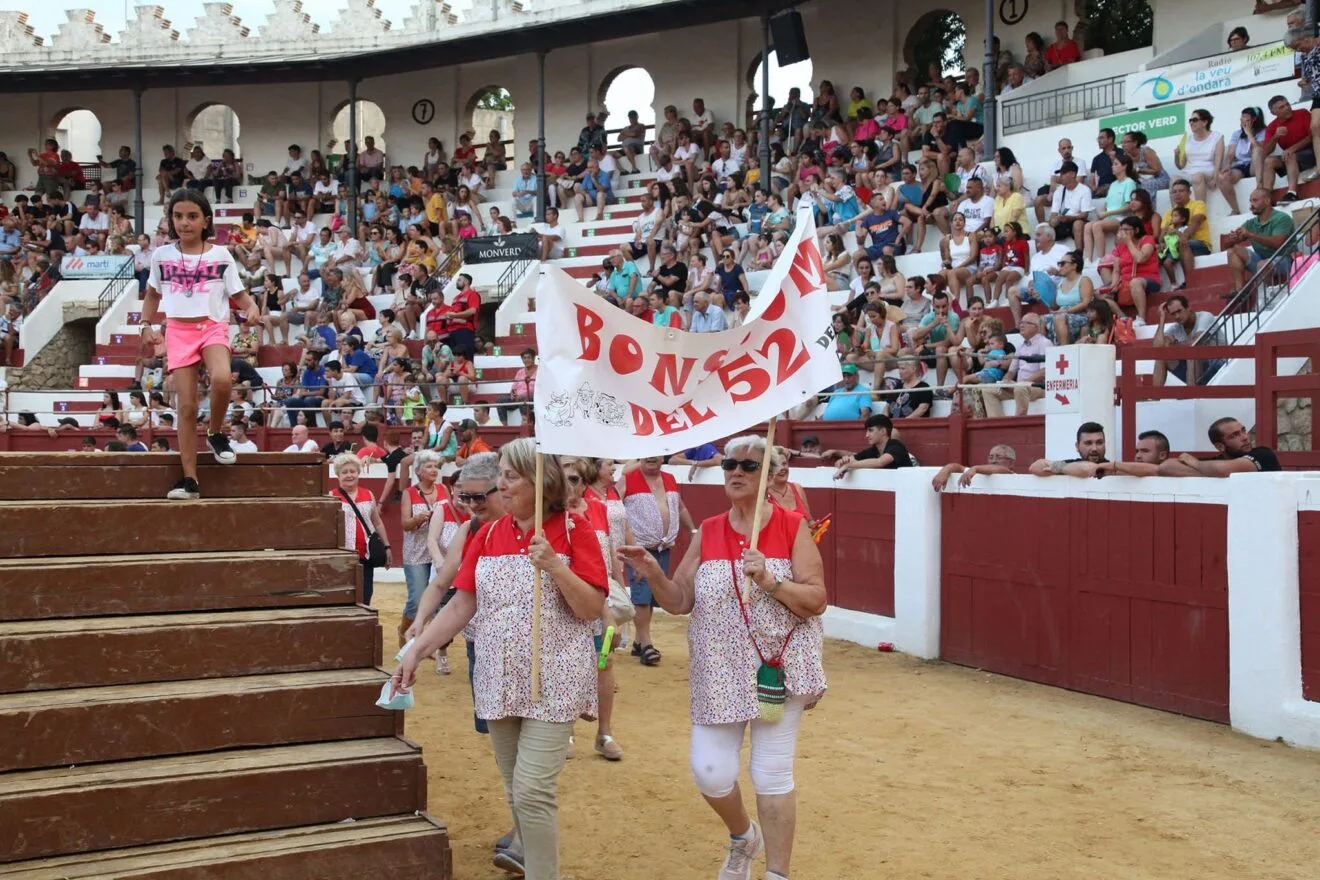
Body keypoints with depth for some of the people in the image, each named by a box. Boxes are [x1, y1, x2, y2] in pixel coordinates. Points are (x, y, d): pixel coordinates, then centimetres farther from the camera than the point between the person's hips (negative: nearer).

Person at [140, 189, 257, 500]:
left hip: (212, 327, -2)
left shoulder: (220, 255, 2)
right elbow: (153, 294, 21)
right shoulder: (161, 255, 7)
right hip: (178, 331, 2)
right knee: (186, 406, -2)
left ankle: (216, 433, -3)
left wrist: (252, 308, -16)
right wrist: (147, 325, 9)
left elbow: (239, 294, 5)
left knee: (222, 379, -33)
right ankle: (189, 480, 3)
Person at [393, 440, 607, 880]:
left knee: (532, 791, -10)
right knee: (516, 792, 13)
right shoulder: (487, 534, 6)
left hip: (552, 683, -5)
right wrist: (415, 651, -1)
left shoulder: (573, 530, -7)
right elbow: (461, 604, 6)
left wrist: (554, 565, -22)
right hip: (499, 682, 5)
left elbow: (592, 608, -10)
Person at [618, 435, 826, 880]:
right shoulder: (707, 533, 3)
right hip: (719, 674, 3)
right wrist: (651, 571, -13)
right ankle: (743, 835, 36)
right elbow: (680, 601, 4)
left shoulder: (792, 528, -6)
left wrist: (770, 583, -24)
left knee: (772, 776, 4)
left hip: (778, 670, -3)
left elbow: (817, 599, -10)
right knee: (710, 773, 3)